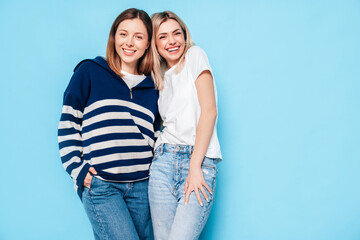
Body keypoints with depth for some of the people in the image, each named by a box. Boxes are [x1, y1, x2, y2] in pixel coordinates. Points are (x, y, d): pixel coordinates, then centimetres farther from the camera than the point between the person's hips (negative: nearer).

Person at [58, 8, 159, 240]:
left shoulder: (152, 87, 13)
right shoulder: (89, 72, 2)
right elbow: (68, 123, 2)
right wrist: (76, 168, -5)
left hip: (142, 185, 4)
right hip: (100, 184, -4)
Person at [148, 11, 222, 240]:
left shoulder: (195, 55, 3)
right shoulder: (161, 77, 20)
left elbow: (209, 110, -7)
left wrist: (195, 166, -13)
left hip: (200, 160, -5)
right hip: (164, 161, 5)